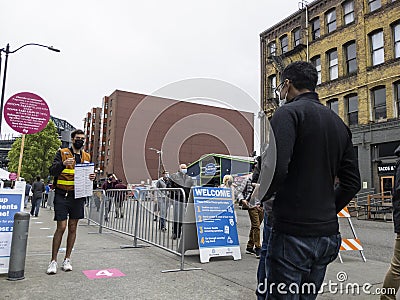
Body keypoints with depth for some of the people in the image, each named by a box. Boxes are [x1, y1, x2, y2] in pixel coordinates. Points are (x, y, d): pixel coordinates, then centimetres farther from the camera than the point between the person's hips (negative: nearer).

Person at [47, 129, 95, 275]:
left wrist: (92, 177, -4)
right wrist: (63, 164, -29)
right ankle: (53, 261, 8)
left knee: (73, 228, 8)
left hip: (78, 196, 4)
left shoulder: (87, 156, 14)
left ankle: (67, 260, 19)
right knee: (61, 227, -5)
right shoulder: (62, 153, 1)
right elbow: (52, 171, -9)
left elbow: (89, 174, 19)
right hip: (62, 196, -4)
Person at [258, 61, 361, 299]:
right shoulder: (339, 123, 15)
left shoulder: (288, 112, -8)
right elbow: (352, 183, 15)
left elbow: (275, 168, -24)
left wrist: (258, 196, -6)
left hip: (293, 234, -8)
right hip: (328, 233, 8)